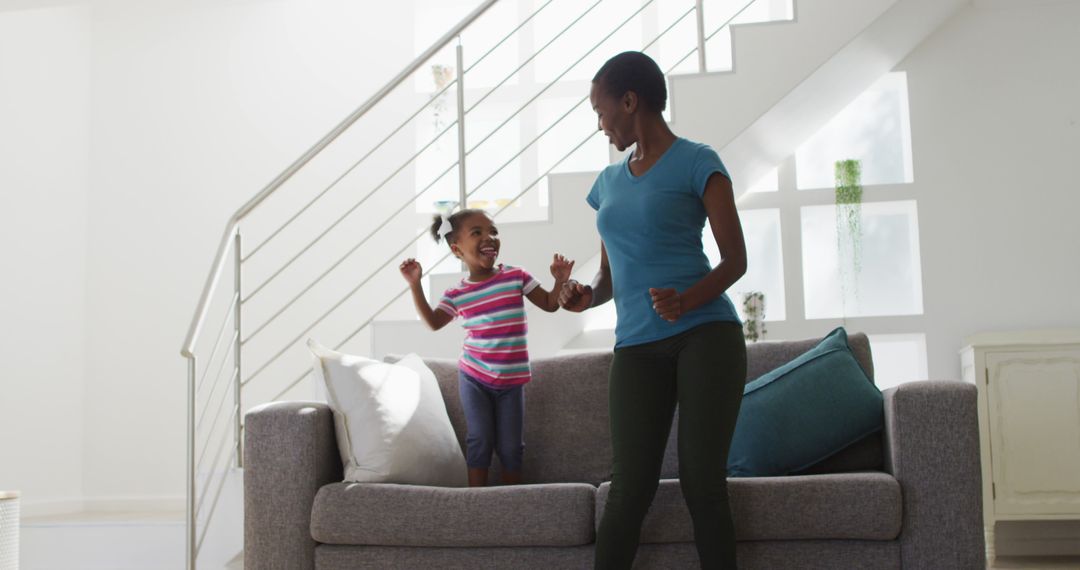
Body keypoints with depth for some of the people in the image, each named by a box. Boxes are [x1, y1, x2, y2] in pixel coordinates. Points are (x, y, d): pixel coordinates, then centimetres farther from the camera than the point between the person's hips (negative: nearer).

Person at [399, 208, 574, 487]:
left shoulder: (516, 277, -2)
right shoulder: (457, 293, -1)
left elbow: (549, 304, 4)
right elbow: (433, 322, -4)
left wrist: (560, 281, -14)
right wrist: (415, 285, -9)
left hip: (511, 379, 0)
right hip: (474, 377, 0)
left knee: (510, 445, 7)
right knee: (480, 439, 0)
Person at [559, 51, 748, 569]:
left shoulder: (697, 163, 2)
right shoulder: (609, 182, 20)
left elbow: (736, 260, -1)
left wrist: (687, 301, -20)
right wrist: (588, 296, 1)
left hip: (706, 335, -4)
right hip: (636, 347, 4)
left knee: (702, 482, -8)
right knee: (630, 487, -4)